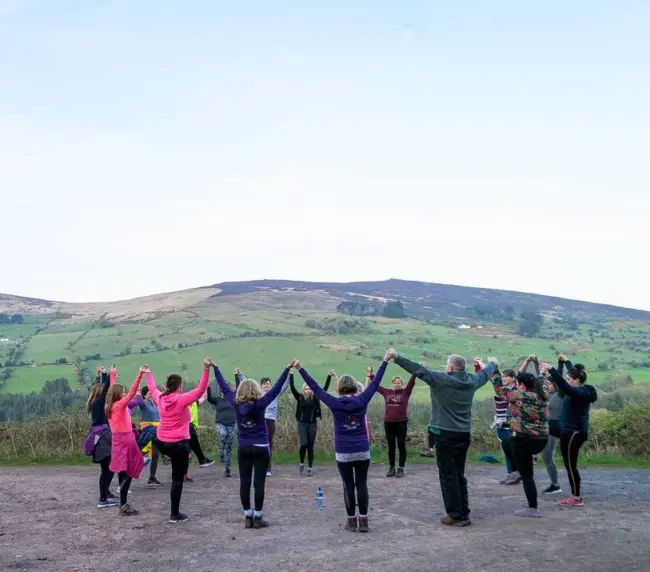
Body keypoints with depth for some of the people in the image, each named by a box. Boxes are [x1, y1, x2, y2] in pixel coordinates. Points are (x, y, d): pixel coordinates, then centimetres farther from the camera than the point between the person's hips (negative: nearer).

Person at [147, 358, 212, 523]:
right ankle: (175, 515, 7)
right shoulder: (182, 399, -16)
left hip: (161, 442, 7)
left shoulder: (160, 398, 0)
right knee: (178, 479, 3)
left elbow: (152, 389, 21)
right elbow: (201, 389, -23)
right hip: (179, 444, -6)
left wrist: (148, 374, 37)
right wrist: (206, 369, -27)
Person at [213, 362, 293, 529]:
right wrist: (287, 369, -15)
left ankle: (248, 517, 11)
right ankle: (258, 518, 4)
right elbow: (276, 388, -16)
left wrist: (215, 368, 13)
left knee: (244, 483, 7)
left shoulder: (236, 403, -6)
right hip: (260, 448, -3)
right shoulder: (260, 403, -14)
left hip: (243, 448, 3)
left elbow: (224, 387, 4)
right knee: (259, 483, 1)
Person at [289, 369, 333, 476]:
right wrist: (291, 374, -19)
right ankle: (302, 464, 10)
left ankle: (309, 468, 10)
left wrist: (329, 376, -13)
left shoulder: (315, 398, 1)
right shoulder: (299, 397, -1)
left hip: (312, 424, 1)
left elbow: (325, 388, -5)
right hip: (301, 423, -1)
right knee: (304, 444, -14)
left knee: (310, 447, 3)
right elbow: (292, 387, -11)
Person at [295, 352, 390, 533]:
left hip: (343, 453, -1)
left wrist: (300, 369, 2)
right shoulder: (362, 401, -6)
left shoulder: (335, 404, -8)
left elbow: (315, 388, -4)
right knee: (362, 485, 7)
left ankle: (352, 521, 12)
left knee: (348, 486, 8)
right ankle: (364, 521, 7)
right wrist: (385, 361, 7)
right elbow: (375, 383, 1)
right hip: (362, 451, 1)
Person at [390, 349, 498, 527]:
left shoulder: (441, 379, -13)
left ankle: (455, 515, 3)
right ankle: (464, 514, 19)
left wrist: (397, 357, -16)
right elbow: (485, 373, 25)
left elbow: (418, 370, -17)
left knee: (448, 476, 1)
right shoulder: (472, 381, 5)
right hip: (463, 435, 7)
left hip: (446, 435, -6)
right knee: (459, 475, 16)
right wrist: (493, 364, 46)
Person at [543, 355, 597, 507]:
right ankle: (575, 495, 20)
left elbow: (564, 386, -38)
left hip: (573, 433, -10)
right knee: (570, 465, 15)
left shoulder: (580, 393, -19)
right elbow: (574, 373, 28)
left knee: (570, 465, -3)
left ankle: (576, 498, 3)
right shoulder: (583, 391, 10)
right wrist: (566, 361, 39)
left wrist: (551, 369, -40)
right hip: (573, 431, 10)